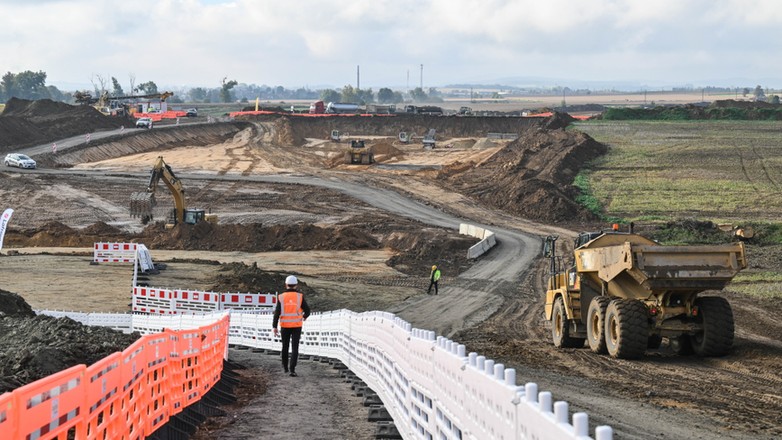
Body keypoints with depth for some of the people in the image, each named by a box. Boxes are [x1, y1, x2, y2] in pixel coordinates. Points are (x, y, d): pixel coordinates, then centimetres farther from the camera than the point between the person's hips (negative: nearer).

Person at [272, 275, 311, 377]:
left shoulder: (281, 297, -5)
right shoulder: (300, 297, -7)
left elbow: (277, 313, -9)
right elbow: (307, 310, -7)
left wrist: (274, 327, -6)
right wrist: (305, 316, 17)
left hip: (285, 326, 1)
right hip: (296, 325, -1)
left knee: (285, 346, 19)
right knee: (295, 348, -1)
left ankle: (285, 367, 32)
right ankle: (292, 369, -13)